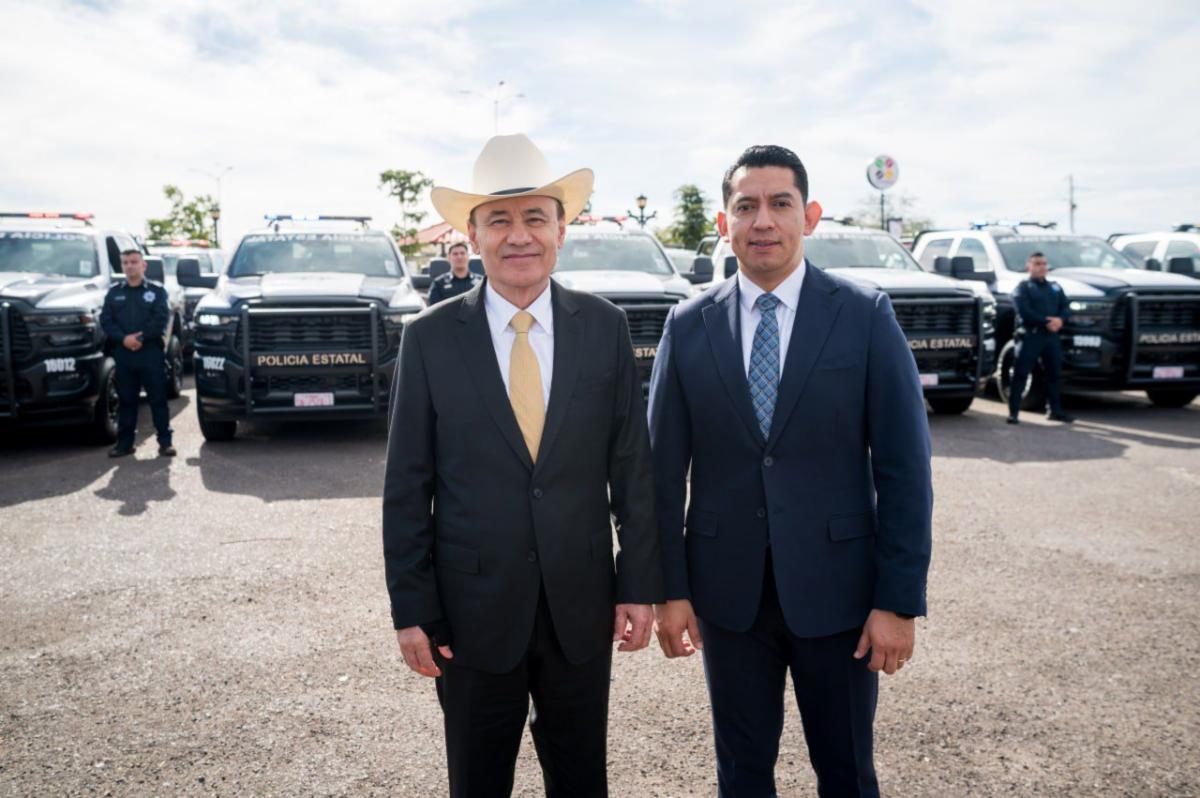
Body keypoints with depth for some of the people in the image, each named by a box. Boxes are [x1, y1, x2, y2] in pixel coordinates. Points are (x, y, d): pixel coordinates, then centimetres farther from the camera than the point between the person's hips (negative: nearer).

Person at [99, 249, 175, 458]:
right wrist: (124, 339, -12)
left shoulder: (157, 291, 6)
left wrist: (142, 338, -15)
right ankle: (124, 443, 14)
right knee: (126, 399, 8)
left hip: (151, 353, -3)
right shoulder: (114, 293, 14)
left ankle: (165, 441, 1)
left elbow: (161, 319, -6)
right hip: (123, 354, 3)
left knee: (158, 398, -2)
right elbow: (105, 321, 4)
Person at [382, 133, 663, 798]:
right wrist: (410, 609, -4)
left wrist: (640, 584, -1)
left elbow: (632, 466, 0)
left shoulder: (605, 327, -3)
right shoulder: (430, 338, -6)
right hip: (472, 611, -1)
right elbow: (406, 486, -3)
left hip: (582, 607, 1)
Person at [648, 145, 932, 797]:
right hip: (726, 593, 2)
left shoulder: (866, 315, -5)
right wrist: (670, 589, -1)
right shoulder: (688, 326, -1)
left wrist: (900, 600, -9)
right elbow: (664, 468, 1)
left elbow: (903, 466, -6)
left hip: (836, 589, -1)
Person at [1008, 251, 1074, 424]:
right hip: (1030, 335, -6)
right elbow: (1024, 312, -13)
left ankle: (1055, 410, 21)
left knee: (1053, 374, 11)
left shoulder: (1055, 287, 19)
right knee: (1020, 374, -7)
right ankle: (1013, 412, -5)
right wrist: (1046, 322, -17)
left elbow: (1066, 308, 10)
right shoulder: (1022, 287, 0)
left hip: (1051, 336, 6)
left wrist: (1060, 320, -11)